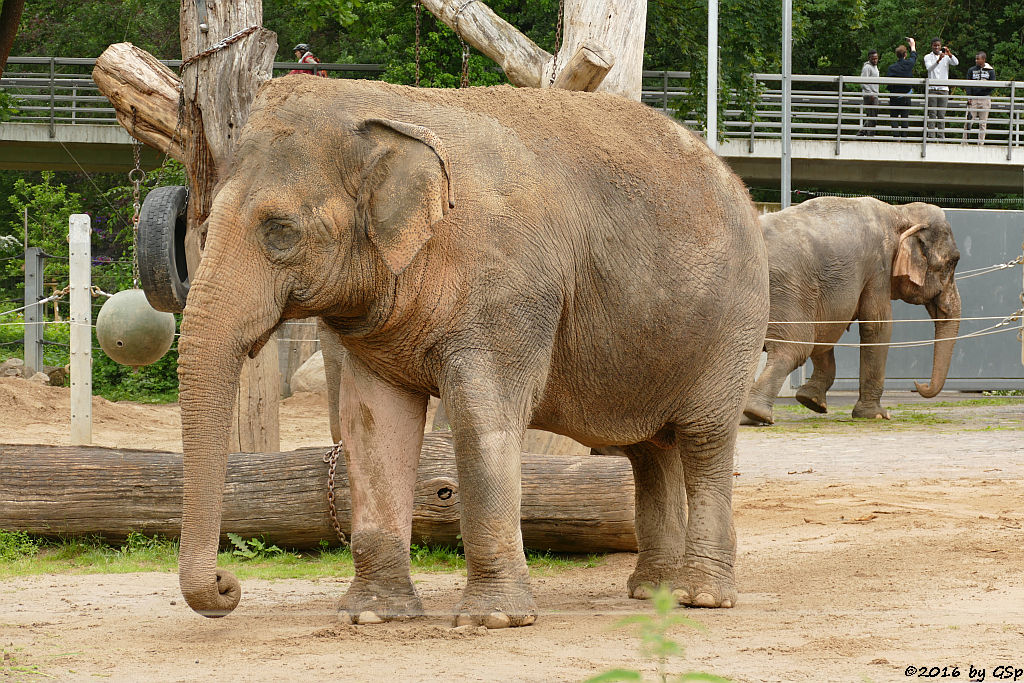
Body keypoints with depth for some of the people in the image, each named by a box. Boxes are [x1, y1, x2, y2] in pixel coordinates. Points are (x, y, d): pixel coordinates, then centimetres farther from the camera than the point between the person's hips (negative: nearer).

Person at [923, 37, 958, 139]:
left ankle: (941, 136, 2)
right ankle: (931, 136, -6)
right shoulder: (928, 57, 3)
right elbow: (929, 68, -15)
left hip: (943, 89, 2)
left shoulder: (946, 57, 8)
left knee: (942, 114, 1)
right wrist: (938, 60, -32)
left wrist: (949, 54, -25)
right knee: (932, 114, -5)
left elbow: (956, 63, -8)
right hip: (932, 88, -2)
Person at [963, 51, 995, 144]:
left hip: (985, 98, -1)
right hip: (973, 98, 1)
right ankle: (964, 141, -2)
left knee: (983, 123, 0)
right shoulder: (971, 70, 11)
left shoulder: (990, 71, 8)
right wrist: (969, 97, -6)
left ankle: (980, 142, 3)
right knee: (969, 121, -6)